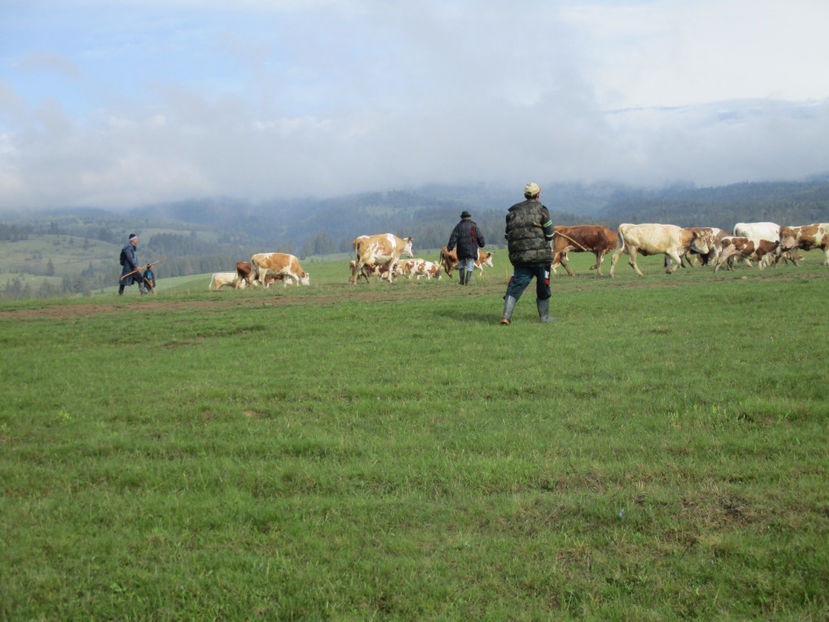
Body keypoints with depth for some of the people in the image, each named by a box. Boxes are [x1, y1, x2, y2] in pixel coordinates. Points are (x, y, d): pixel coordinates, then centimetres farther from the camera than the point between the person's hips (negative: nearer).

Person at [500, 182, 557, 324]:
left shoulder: (513, 212, 9)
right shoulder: (541, 210, -4)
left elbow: (508, 235, 10)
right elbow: (549, 235, -3)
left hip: (519, 257, 3)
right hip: (540, 254, -3)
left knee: (515, 286, 3)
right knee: (543, 286, 10)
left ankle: (506, 316, -9)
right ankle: (544, 317, 17)